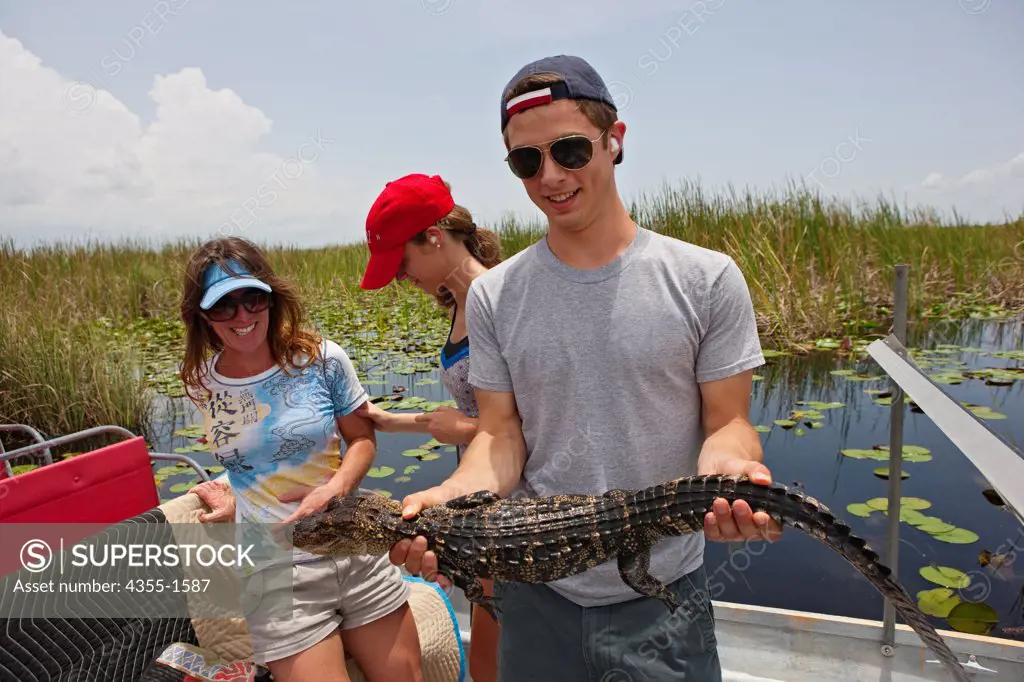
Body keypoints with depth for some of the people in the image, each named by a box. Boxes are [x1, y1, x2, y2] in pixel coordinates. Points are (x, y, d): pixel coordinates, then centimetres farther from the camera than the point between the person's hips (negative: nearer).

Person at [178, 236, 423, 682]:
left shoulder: (323, 359, -6)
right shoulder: (202, 385, -1)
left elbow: (362, 438, 0)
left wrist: (335, 487, -16)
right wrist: (238, 499, -2)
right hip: (277, 574, 0)